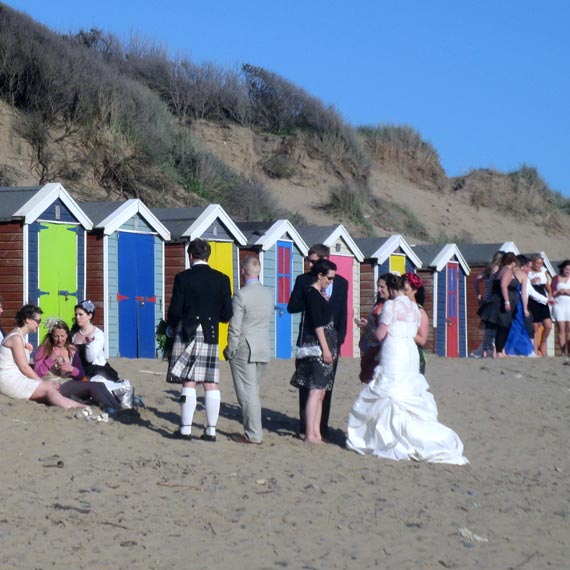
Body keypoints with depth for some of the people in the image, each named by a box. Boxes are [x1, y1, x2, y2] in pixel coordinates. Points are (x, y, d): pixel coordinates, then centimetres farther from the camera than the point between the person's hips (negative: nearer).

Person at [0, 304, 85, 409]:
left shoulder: (20, 336, 18)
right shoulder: (16, 337, -12)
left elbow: (24, 366, 11)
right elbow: (24, 367, -15)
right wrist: (43, 382, -8)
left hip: (16, 379, 8)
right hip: (9, 380, -8)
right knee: (49, 389, -18)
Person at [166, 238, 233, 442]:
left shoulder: (183, 278, -6)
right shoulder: (222, 279, 3)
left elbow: (175, 311, -7)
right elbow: (227, 314, 1)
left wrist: (172, 328, 12)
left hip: (187, 335, -3)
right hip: (211, 336, 3)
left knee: (189, 384, 0)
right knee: (211, 385, 4)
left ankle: (186, 429, 1)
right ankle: (211, 430, 5)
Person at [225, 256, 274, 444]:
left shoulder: (241, 295, -16)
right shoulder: (270, 293, 4)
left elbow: (235, 328, -15)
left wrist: (230, 351, -6)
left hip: (244, 350, -7)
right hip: (264, 349, 7)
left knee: (247, 392, -1)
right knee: (253, 391, 17)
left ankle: (253, 434, 1)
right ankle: (255, 431, 19)